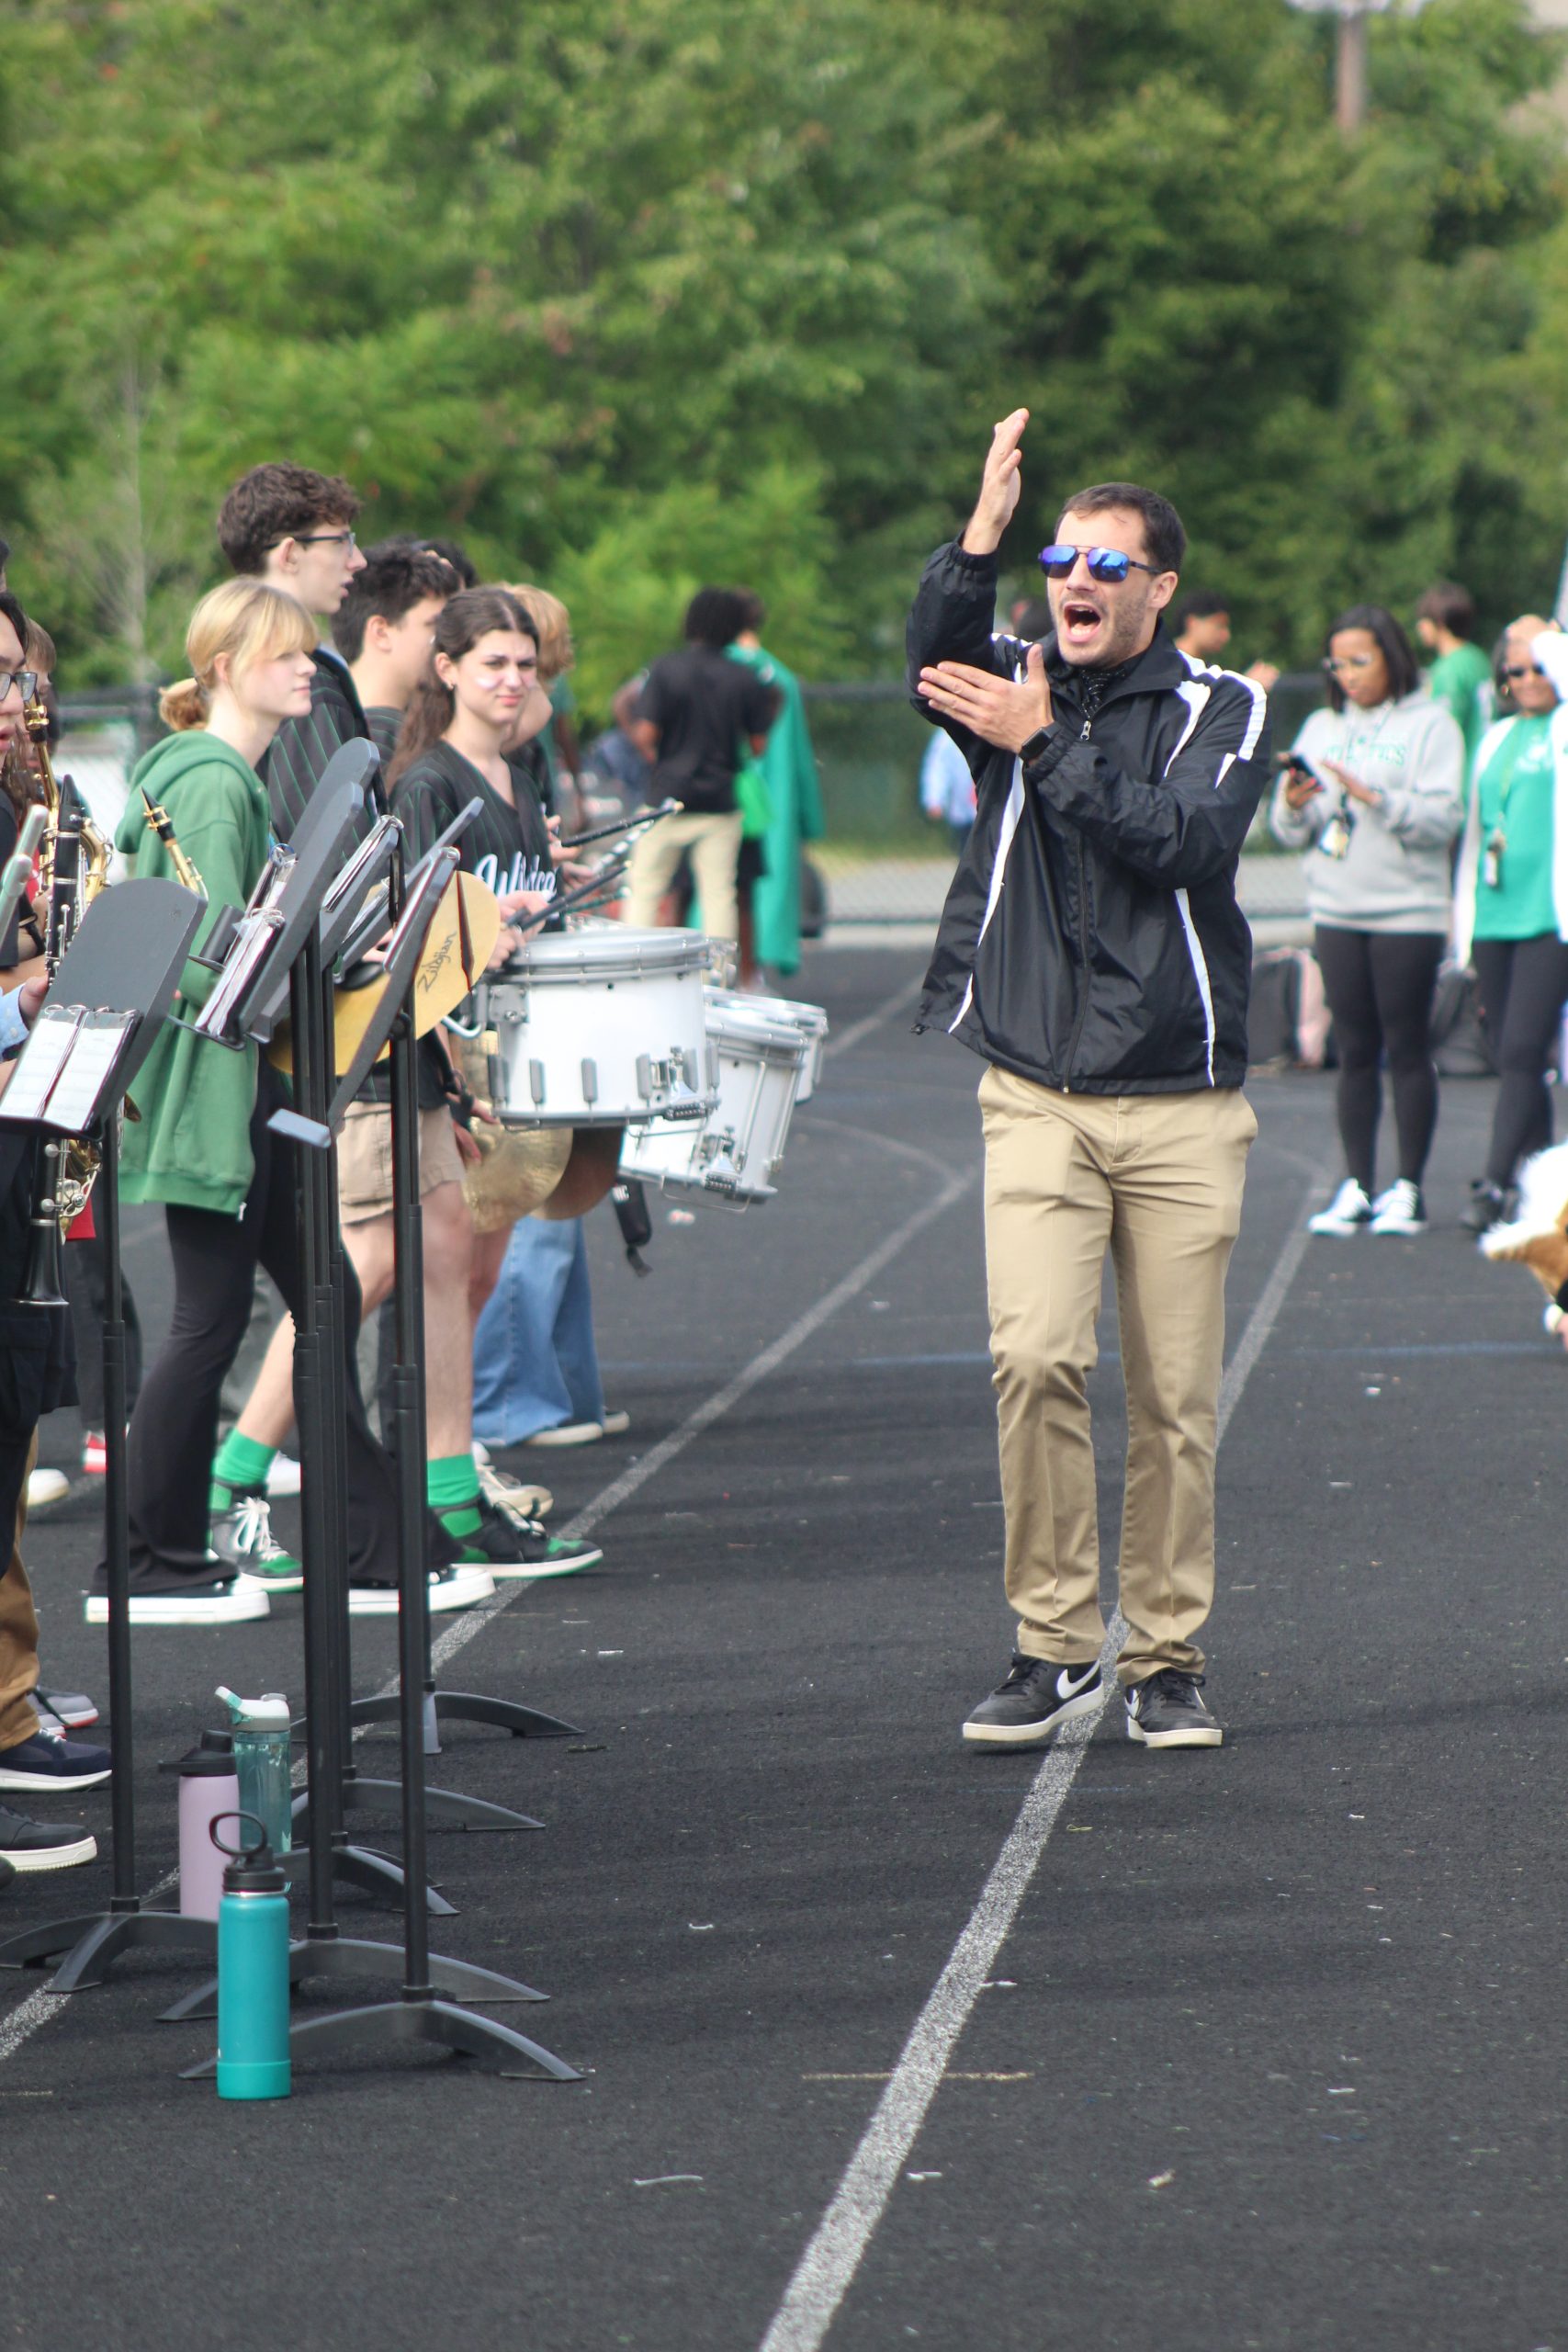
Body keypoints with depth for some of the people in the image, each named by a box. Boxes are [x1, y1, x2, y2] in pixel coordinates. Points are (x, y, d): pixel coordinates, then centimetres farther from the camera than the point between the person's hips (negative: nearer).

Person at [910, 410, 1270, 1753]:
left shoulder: (1222, 712, 5)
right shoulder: (1018, 686, 8)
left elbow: (1181, 840, -13)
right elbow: (933, 666, -16)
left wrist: (1045, 746, -15)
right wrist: (981, 536, -29)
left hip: (1184, 1105, 0)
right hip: (1036, 1097, 0)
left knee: (1176, 1395, 1)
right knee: (1036, 1354, -16)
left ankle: (1166, 1656, 13)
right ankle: (1054, 1644, -6)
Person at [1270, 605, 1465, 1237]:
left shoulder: (1429, 725, 0)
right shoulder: (1322, 728, 14)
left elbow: (1442, 818, -11)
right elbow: (1293, 833, 12)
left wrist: (1374, 796, -21)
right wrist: (1293, 804, -9)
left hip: (1407, 911, -4)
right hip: (1337, 911, 4)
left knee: (1407, 1050, -2)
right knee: (1355, 1052, 4)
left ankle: (1408, 1188, 2)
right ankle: (1356, 1187, 6)